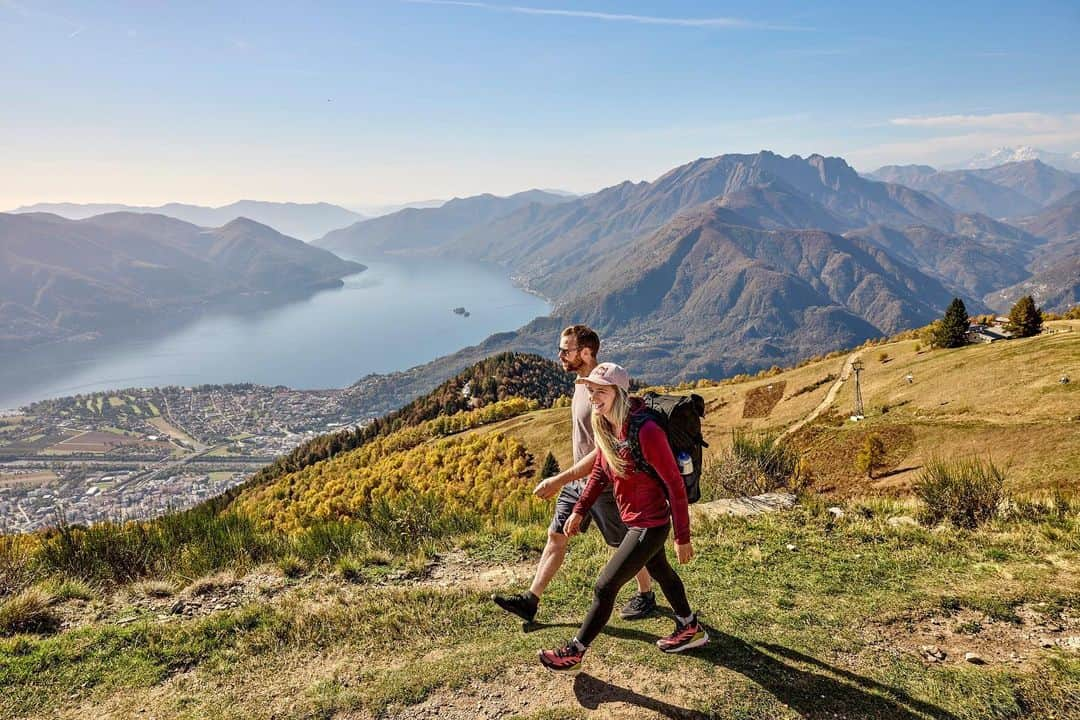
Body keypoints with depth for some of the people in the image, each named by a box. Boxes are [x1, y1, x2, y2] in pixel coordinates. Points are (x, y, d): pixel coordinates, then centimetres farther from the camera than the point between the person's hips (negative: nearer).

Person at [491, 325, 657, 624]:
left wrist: (558, 480, -29)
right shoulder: (581, 382, 3)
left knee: (626, 543, 11)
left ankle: (646, 596, 34)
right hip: (578, 479, 9)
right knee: (556, 535, 11)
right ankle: (530, 601, 20)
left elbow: (602, 451, -29)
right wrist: (564, 480, 22)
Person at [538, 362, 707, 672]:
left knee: (605, 587, 0)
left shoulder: (646, 431, -30)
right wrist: (579, 511, 7)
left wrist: (682, 538, -18)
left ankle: (573, 654, 17)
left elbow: (675, 484, -24)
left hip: (649, 526, -9)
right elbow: (600, 471, 10)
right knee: (661, 572, 27)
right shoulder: (605, 427, -6)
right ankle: (690, 629, 49)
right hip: (633, 520, 9)